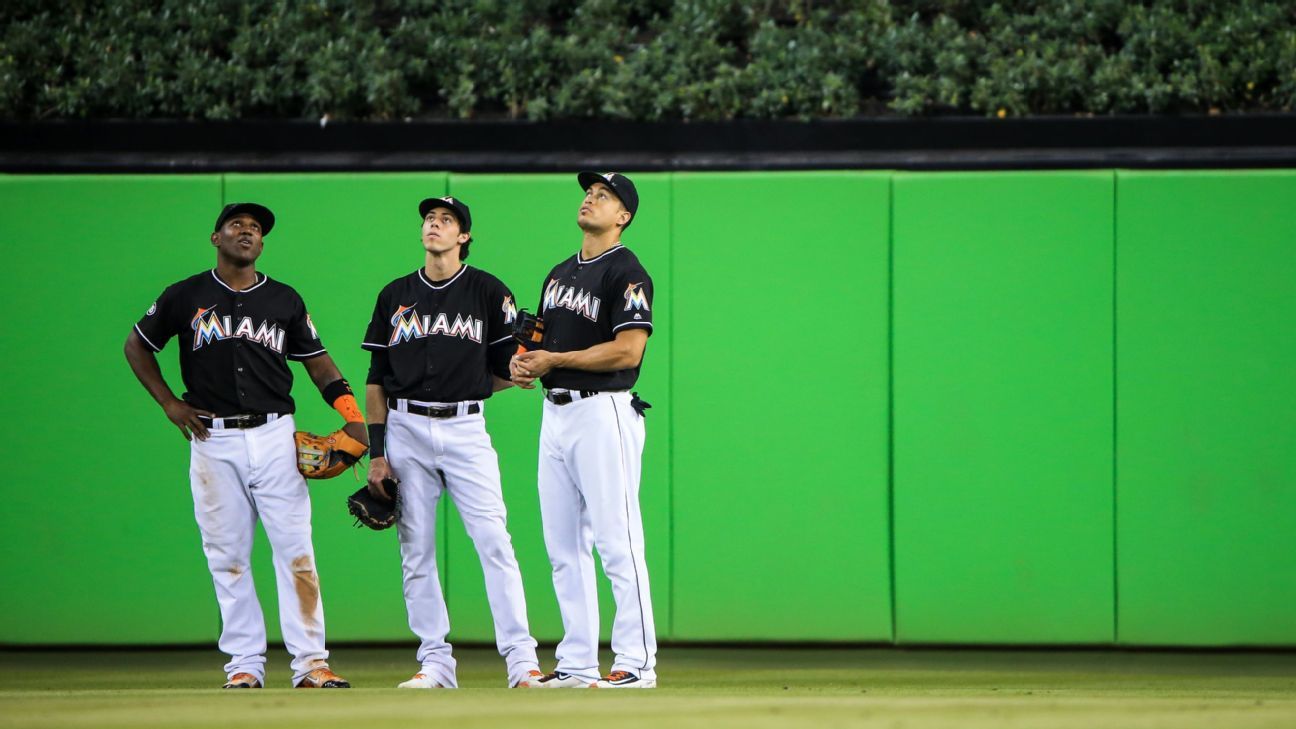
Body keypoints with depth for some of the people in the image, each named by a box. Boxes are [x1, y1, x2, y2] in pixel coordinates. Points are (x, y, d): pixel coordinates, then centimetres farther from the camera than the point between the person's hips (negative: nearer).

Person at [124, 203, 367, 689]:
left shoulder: (284, 301, 9)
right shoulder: (185, 297, 6)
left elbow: (316, 360, 11)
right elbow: (137, 346, 16)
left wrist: (351, 413, -4)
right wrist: (169, 403, 5)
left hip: (274, 436, 0)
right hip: (213, 441, 0)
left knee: (295, 549, -6)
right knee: (227, 556, 1)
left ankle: (310, 663, -6)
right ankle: (244, 664, 7)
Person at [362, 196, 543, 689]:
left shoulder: (488, 292, 4)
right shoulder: (395, 296, 11)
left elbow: (507, 372, 9)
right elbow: (376, 380, 9)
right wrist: (377, 453, 4)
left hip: (465, 429, -3)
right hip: (406, 430, 3)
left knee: (493, 542, -11)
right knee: (415, 552, 2)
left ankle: (521, 661, -11)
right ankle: (435, 663, 8)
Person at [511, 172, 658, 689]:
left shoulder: (626, 273, -8)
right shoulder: (560, 274, 19)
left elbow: (627, 351, -17)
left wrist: (553, 360, -15)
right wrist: (524, 363, 1)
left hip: (603, 411, -9)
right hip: (555, 411, 9)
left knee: (617, 542, -10)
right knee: (563, 546, 8)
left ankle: (636, 662, -9)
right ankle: (577, 662, 12)